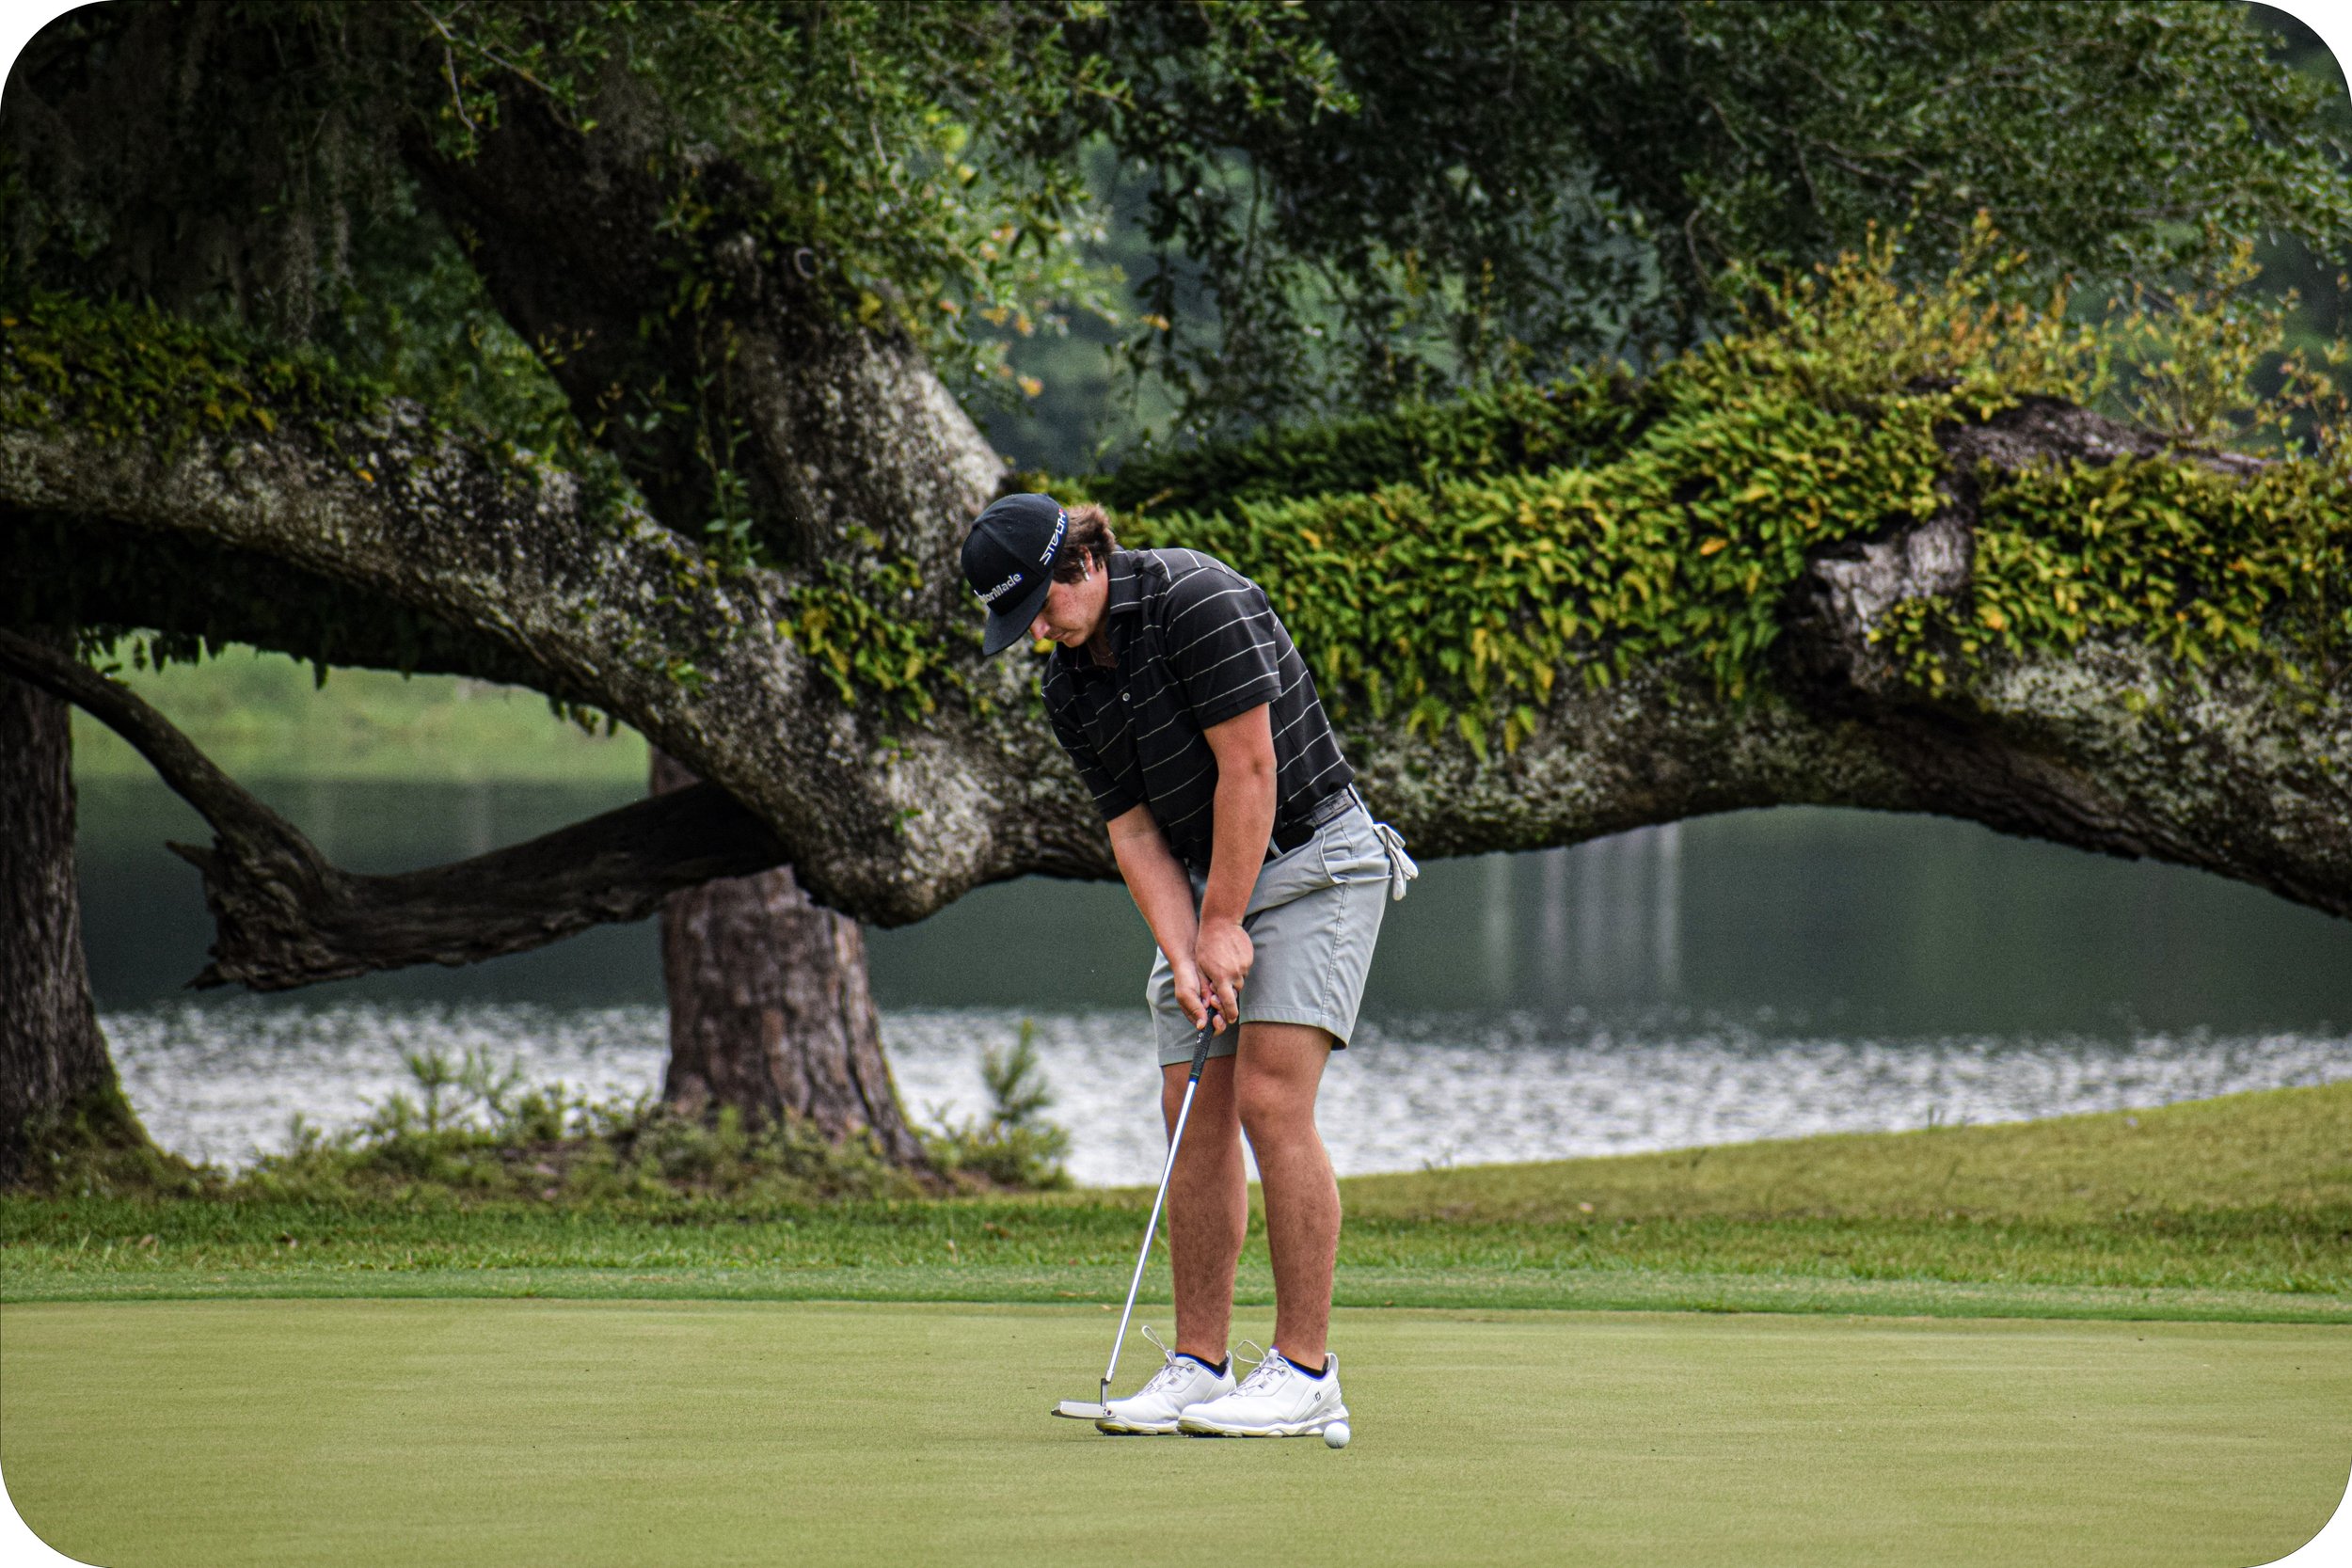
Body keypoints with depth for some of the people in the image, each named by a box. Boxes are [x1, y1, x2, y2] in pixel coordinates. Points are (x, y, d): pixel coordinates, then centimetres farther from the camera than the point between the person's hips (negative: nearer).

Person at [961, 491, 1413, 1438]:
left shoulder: (1198, 600, -19)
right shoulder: (1068, 686, 5)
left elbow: (1249, 766, -20)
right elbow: (1133, 829, 3)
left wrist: (1225, 925, -16)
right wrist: (1184, 956, -11)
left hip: (1313, 856, -8)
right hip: (1204, 886, 8)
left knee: (1271, 1101, -16)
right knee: (1198, 1118, 2)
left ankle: (1305, 1373, -14)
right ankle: (1199, 1367, 6)